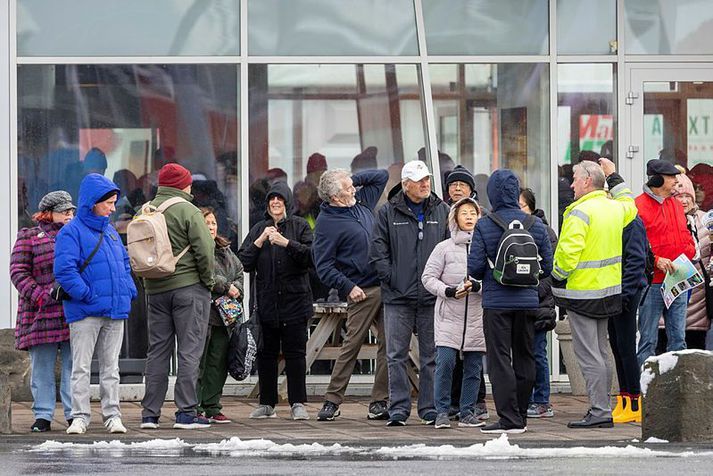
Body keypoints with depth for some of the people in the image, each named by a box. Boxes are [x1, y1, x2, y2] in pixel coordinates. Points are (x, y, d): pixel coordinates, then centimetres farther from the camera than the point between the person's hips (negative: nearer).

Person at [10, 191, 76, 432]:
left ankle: (74, 414, 4)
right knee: (42, 367, 0)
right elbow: (18, 272, -2)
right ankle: (43, 416, 5)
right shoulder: (28, 238, 6)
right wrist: (40, 296, -13)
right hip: (41, 315, -3)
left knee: (73, 366, 0)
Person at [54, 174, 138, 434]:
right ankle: (80, 416, 0)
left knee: (110, 366, 9)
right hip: (85, 313, -7)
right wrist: (86, 295, -20)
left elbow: (125, 264, 23)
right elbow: (64, 270, -16)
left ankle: (112, 415, 11)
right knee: (81, 367, -2)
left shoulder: (111, 232, 16)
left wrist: (129, 291, 7)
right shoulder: (71, 232, -7)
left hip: (115, 310, 7)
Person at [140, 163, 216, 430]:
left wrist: (149, 279, 12)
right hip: (189, 287, -6)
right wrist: (208, 280, -2)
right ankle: (186, 413, -6)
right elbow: (204, 250, -15)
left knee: (157, 351, 10)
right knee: (190, 350, -3)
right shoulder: (187, 211, -9)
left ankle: (150, 413, 9)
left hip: (155, 289, 6)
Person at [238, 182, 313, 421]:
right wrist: (259, 242, -7)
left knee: (295, 353, -3)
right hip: (266, 300, 3)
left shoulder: (299, 226, 4)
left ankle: (297, 403, 1)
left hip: (295, 300, -3)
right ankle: (267, 403, 12)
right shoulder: (259, 229, 13)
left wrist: (286, 242, -17)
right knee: (266, 354, 5)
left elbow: (310, 256, -8)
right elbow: (244, 262, 5)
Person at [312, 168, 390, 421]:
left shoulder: (361, 202, 13)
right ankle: (332, 401, 0)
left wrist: (354, 178, 10)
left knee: (387, 344, 3)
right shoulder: (327, 223, -8)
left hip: (385, 286, 7)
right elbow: (324, 267, -10)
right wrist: (348, 287, -19)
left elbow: (381, 176, 25)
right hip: (362, 291, -7)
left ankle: (379, 403, 5)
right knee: (352, 345, -7)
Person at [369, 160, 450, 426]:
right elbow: (378, 252, 3)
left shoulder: (441, 211, 8)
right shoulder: (389, 213, 4)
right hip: (398, 298, -1)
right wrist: (392, 279, -7)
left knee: (431, 356, 5)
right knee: (397, 356, 0)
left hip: (432, 297, 1)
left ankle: (430, 409, 10)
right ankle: (398, 409, 4)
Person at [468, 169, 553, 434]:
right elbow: (548, 266, 4)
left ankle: (509, 419, -8)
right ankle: (521, 417, 17)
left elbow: (475, 267, -10)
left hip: (496, 301, -4)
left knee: (499, 359, -2)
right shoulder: (536, 225, 2)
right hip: (528, 301, 4)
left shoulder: (484, 226, -9)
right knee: (524, 358, 13)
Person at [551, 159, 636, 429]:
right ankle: (602, 409, 19)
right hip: (609, 290, 8)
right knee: (600, 351, 15)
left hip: (583, 292, -8)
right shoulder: (615, 208, 7)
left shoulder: (580, 213, -18)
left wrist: (557, 278, -7)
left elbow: (567, 254, -24)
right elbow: (629, 207, 34)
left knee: (588, 354, -5)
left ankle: (600, 411, -7)